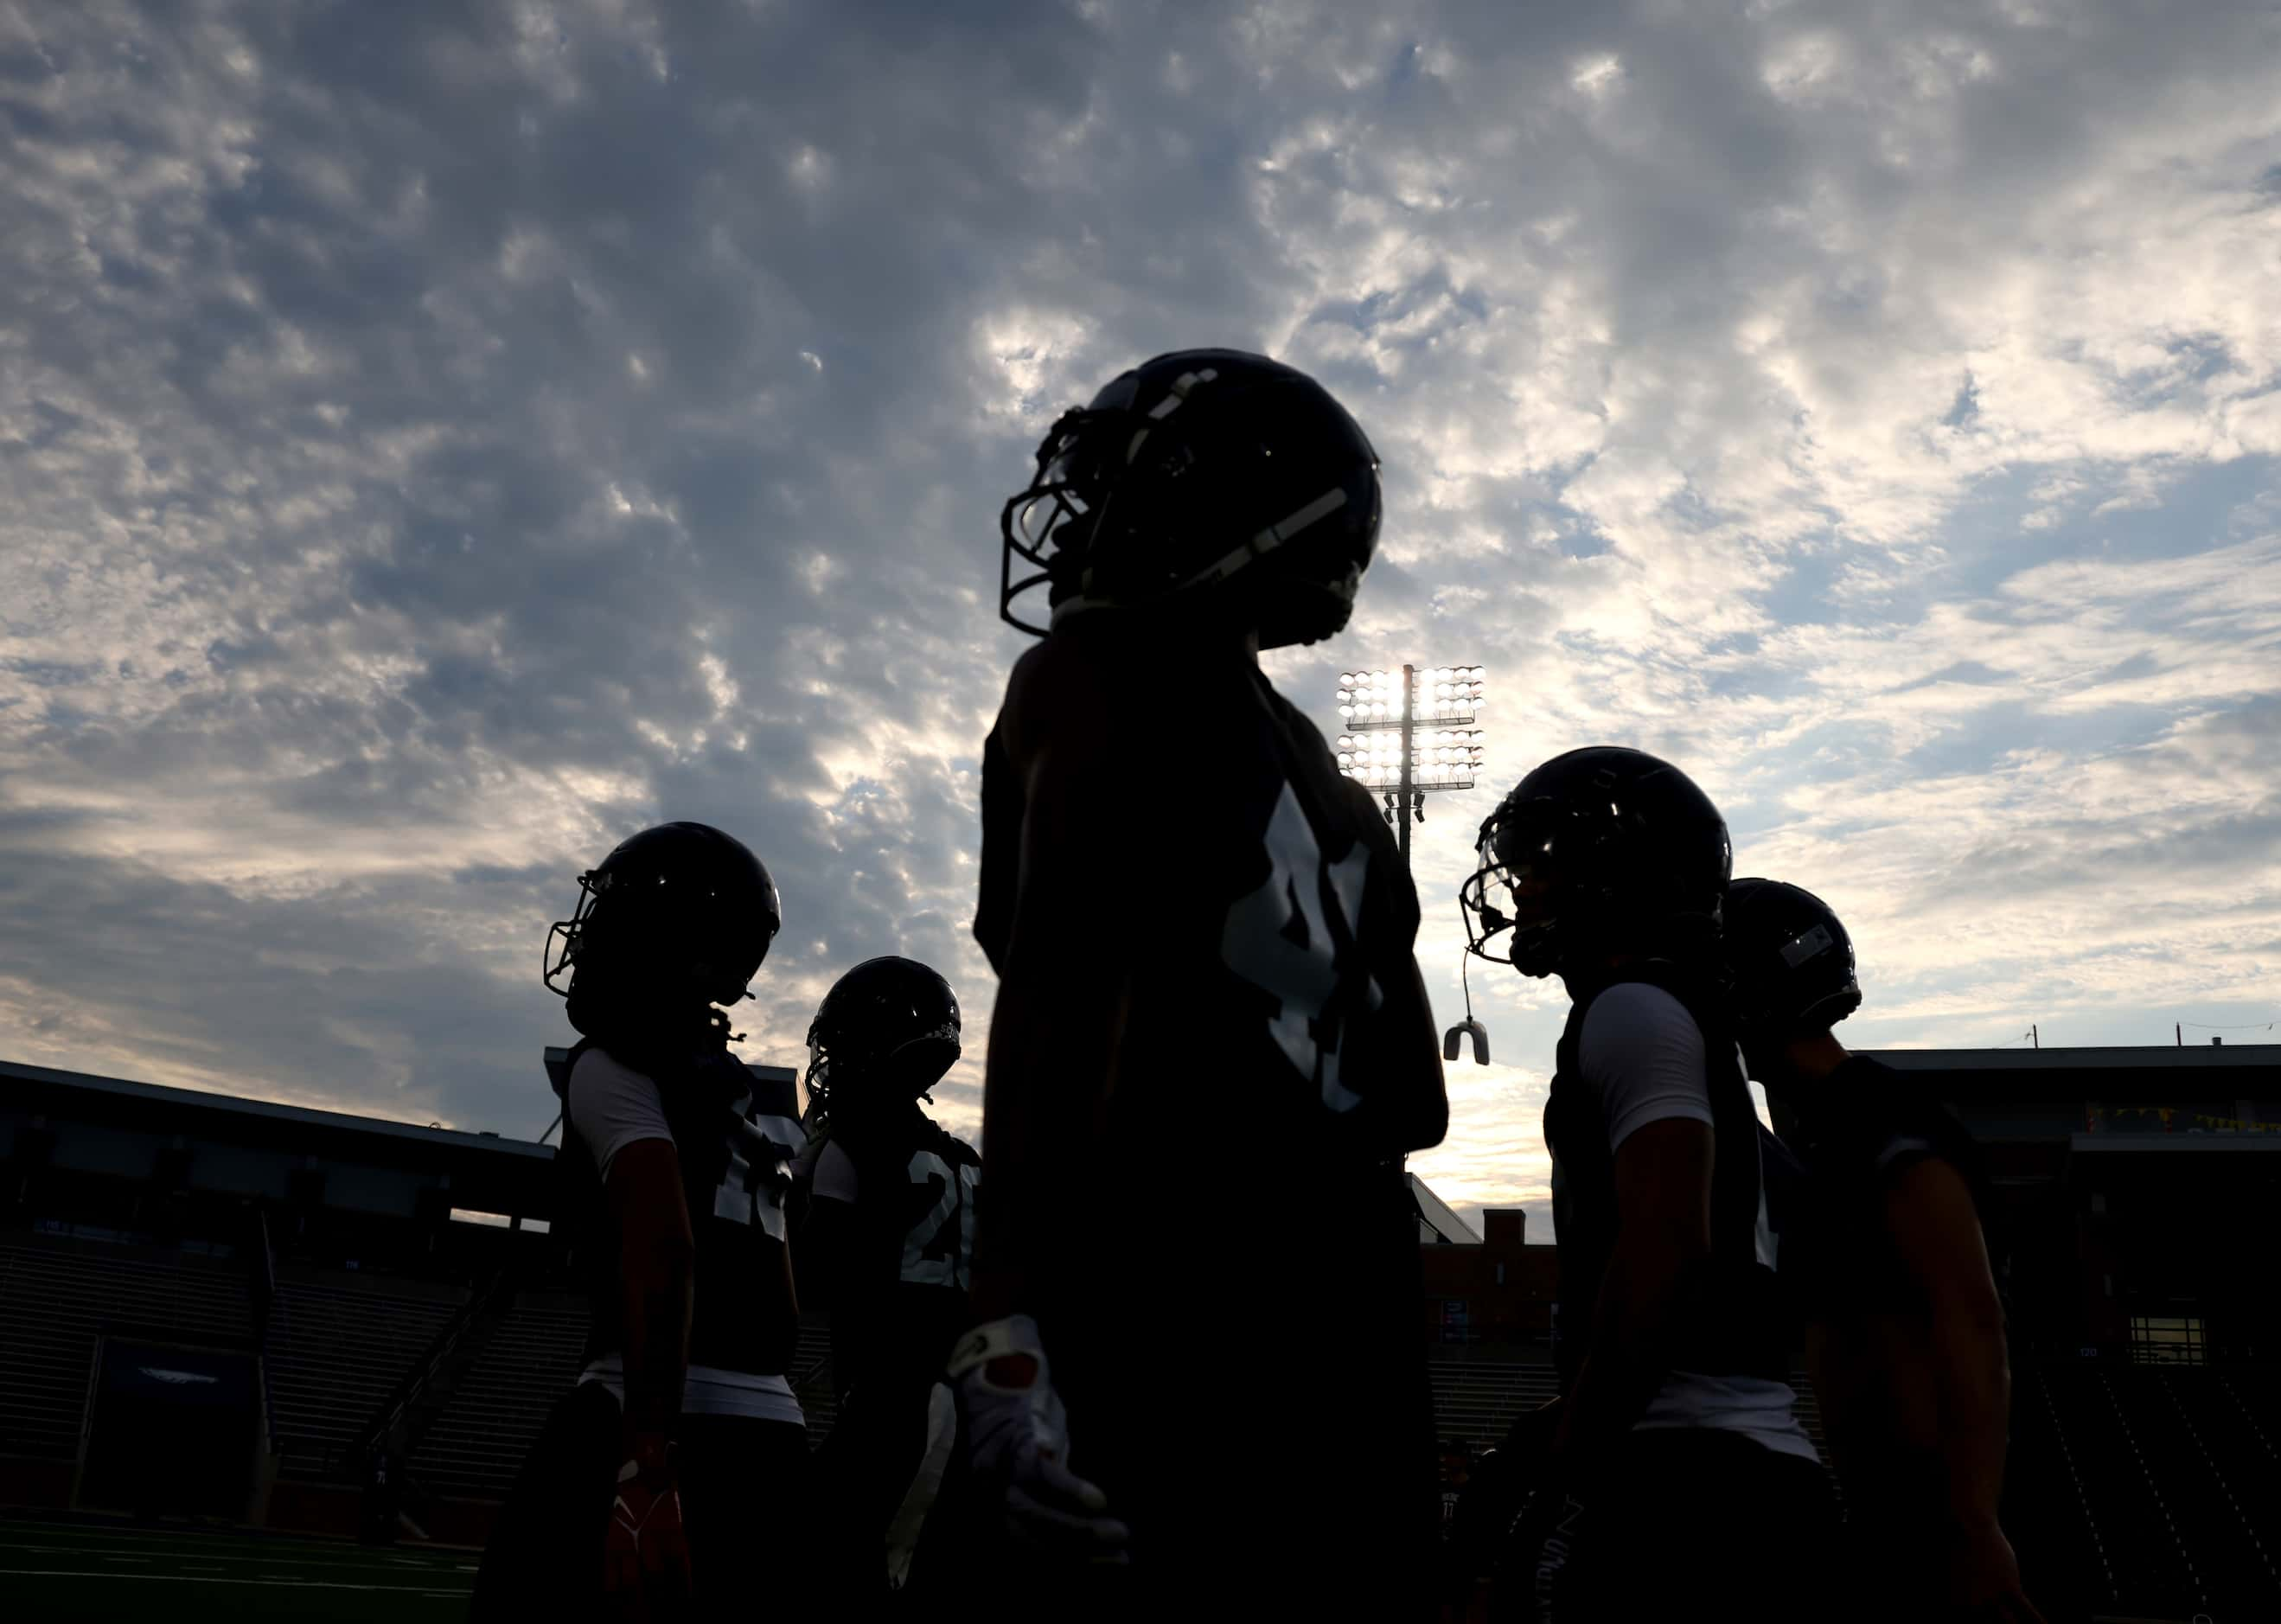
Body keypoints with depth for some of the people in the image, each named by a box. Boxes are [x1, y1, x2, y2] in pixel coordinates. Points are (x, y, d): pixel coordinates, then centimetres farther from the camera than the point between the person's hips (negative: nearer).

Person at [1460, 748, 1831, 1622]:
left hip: (1680, 1475, -10)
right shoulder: (1697, 1016, 23)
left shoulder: (1633, 1011, -7)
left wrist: (1562, 1474, -16)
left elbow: (1665, 1248, -19)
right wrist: (1572, 1426, 24)